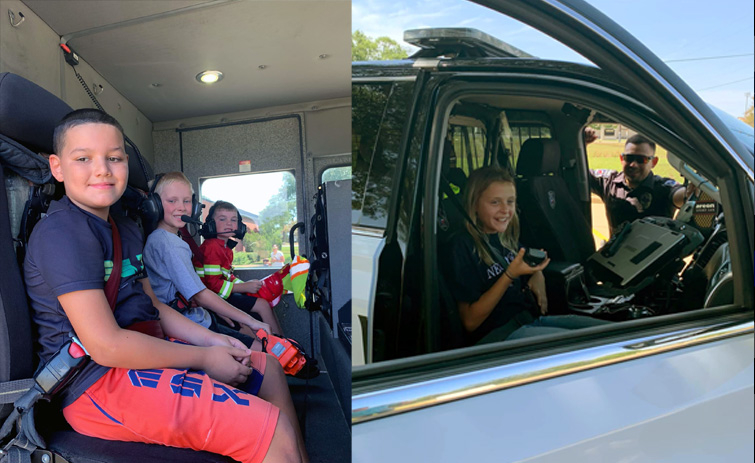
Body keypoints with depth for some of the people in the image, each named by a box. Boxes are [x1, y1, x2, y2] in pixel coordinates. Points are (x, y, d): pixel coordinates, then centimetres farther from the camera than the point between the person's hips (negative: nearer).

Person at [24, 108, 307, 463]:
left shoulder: (126, 230, 14)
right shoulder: (62, 233, -17)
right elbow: (106, 346, -23)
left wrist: (211, 340, 3)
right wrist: (204, 358, -16)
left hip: (142, 351, 10)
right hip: (98, 384, -10)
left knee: (267, 368, 16)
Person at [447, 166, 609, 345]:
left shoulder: (507, 237, 9)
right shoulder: (463, 245, -15)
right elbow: (470, 322, -17)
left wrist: (537, 277, 3)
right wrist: (510, 274, -23)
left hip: (532, 318, 8)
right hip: (495, 334, -8)